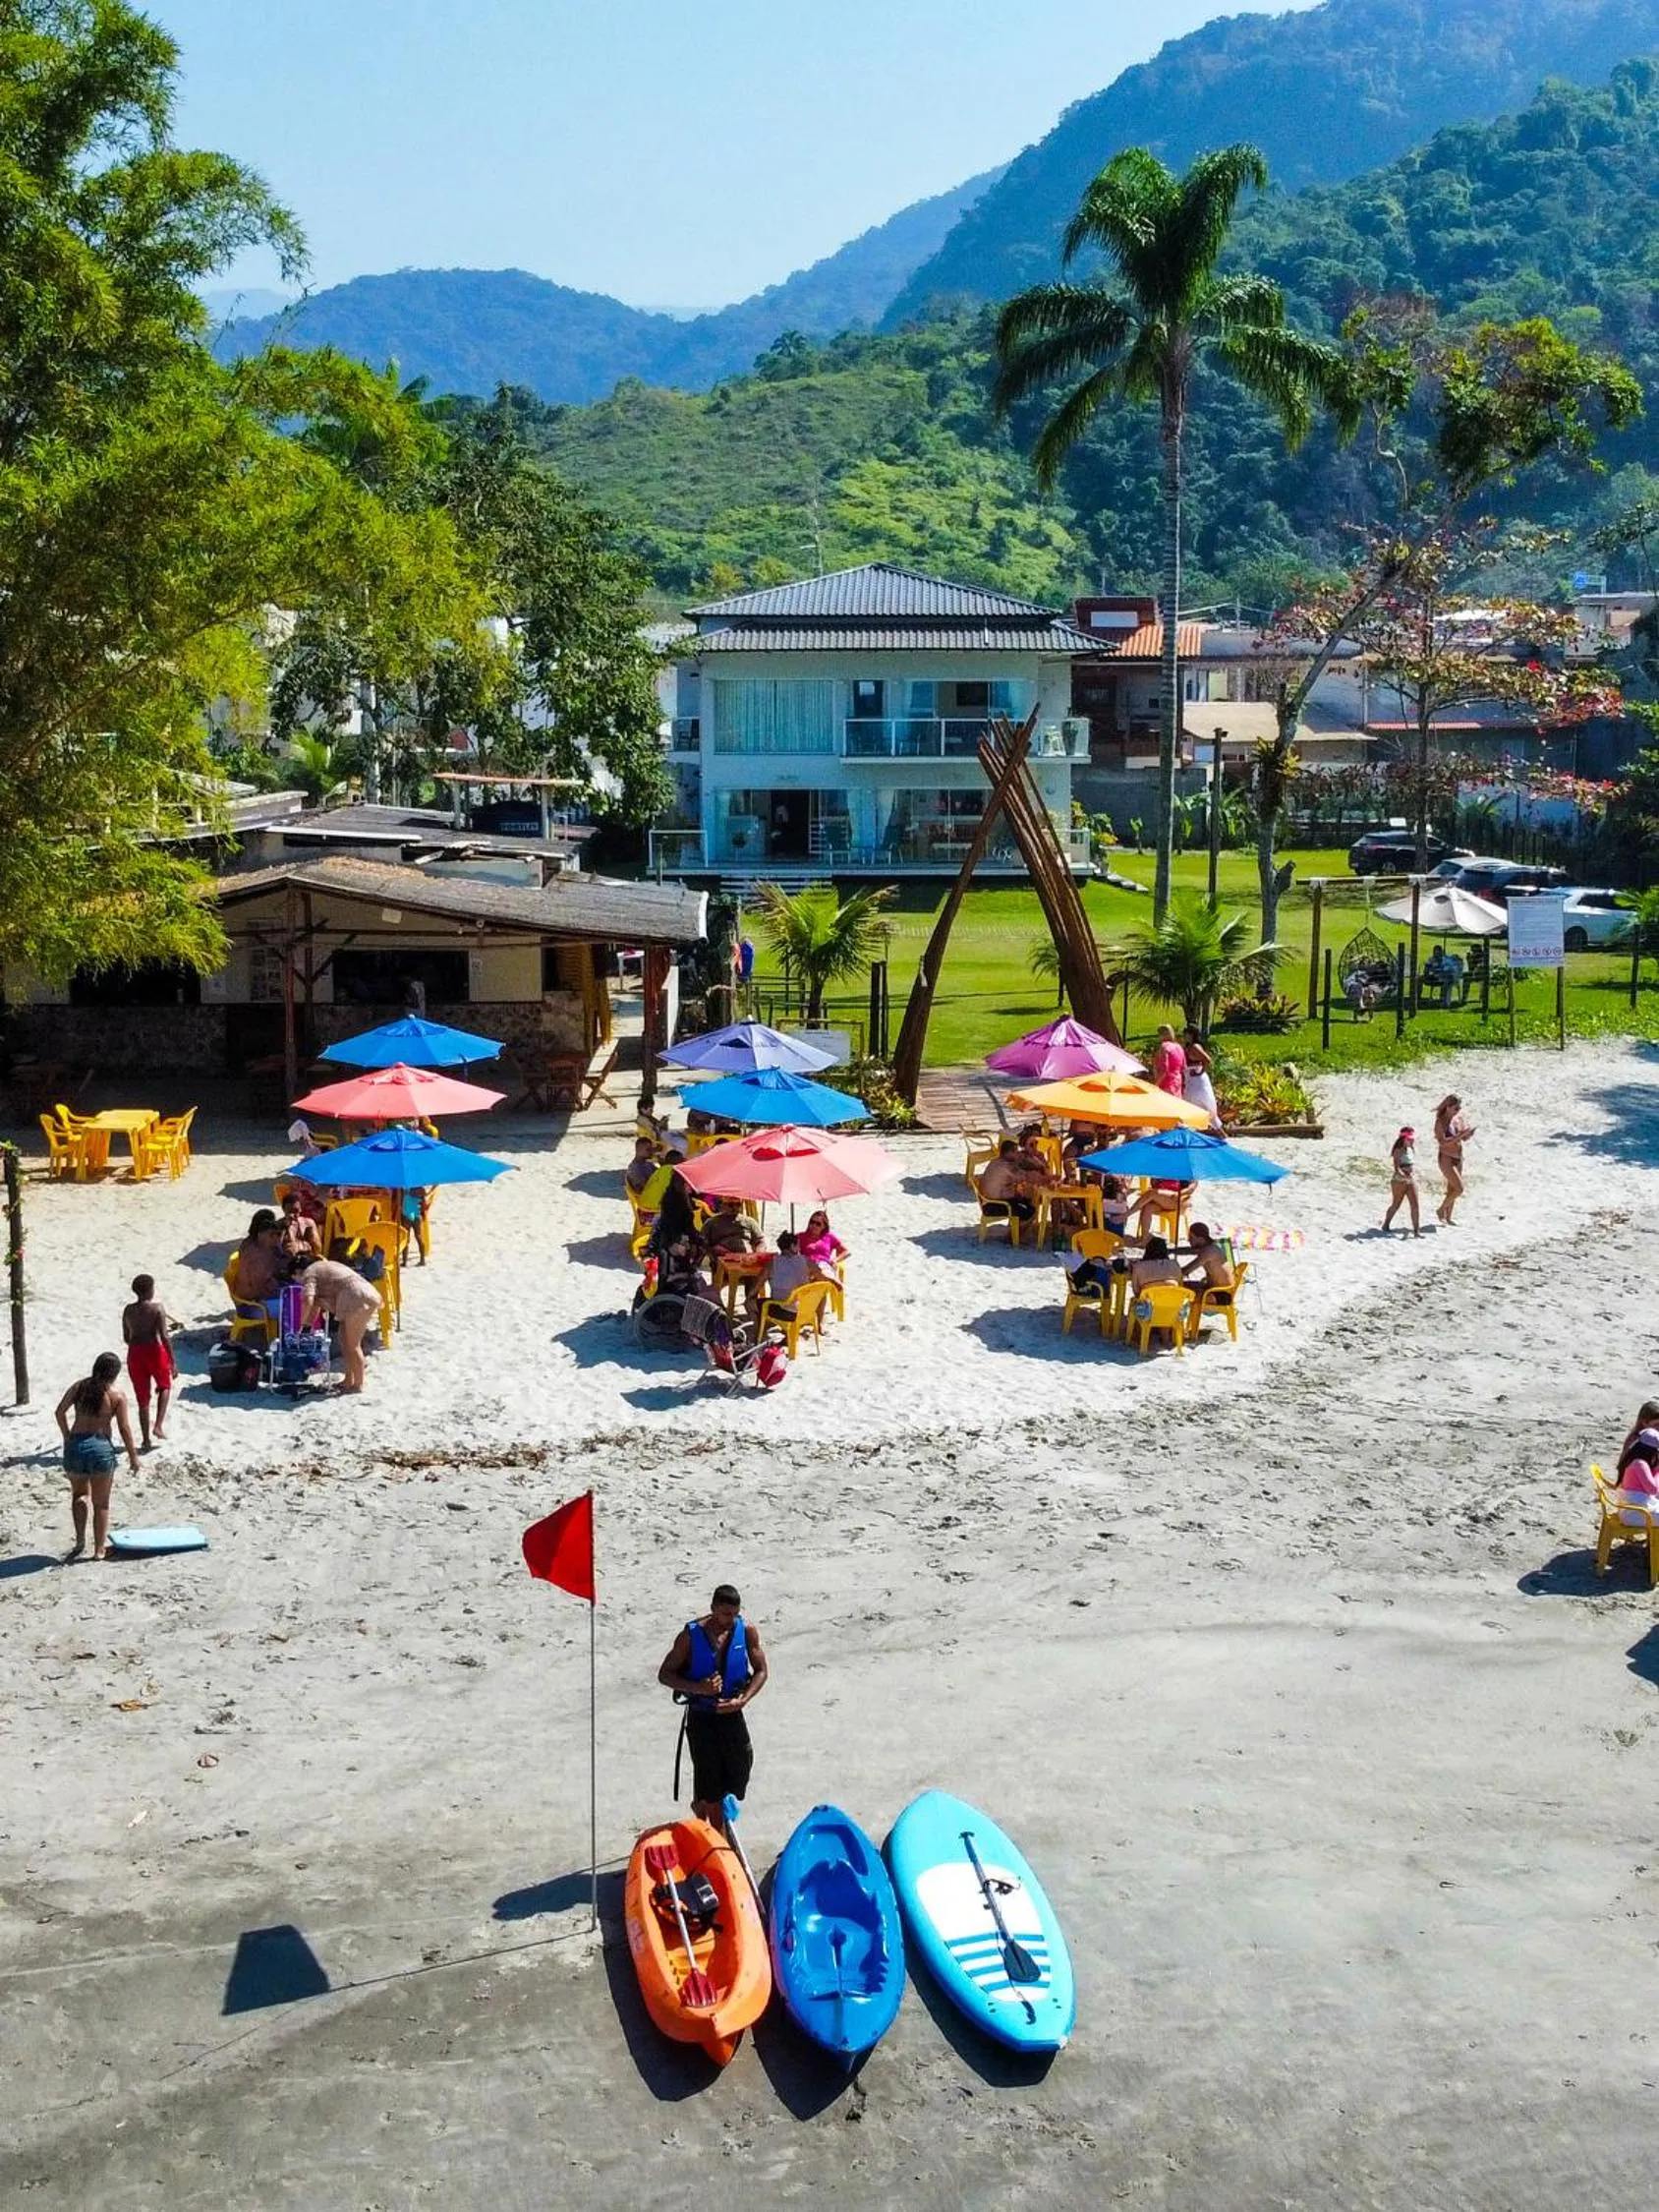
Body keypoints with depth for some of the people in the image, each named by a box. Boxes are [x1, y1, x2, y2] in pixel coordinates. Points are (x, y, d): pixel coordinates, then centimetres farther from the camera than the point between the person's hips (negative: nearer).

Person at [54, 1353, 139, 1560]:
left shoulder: (79, 1386, 5)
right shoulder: (117, 1395, -3)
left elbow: (60, 1412, -1)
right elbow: (124, 1428, -4)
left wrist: (67, 1436, 13)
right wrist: (133, 1456, 5)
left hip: (75, 1445, 3)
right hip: (101, 1447, -3)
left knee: (79, 1494, 23)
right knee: (101, 1503, 11)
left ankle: (80, 1540, 7)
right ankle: (99, 1549, 17)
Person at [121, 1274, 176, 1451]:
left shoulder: (128, 1310, 3)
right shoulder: (157, 1308, -11)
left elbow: (126, 1338, 8)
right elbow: (164, 1337, -15)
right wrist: (172, 1360, -10)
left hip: (135, 1353, 3)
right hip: (155, 1351, -3)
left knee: (142, 1399, 12)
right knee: (165, 1386, 23)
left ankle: (145, 1439, 15)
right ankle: (159, 1425, 6)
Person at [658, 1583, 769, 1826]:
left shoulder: (747, 1631, -8)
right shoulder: (691, 1636, -16)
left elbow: (761, 1671, 0)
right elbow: (665, 1674, -8)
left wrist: (743, 1700, -17)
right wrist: (698, 1687, -24)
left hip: (732, 1714, 3)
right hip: (701, 1717, -3)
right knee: (712, 1788, 1)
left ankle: (700, 1806, 43)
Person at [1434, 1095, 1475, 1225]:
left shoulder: (1459, 1118, 5)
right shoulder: (1440, 1122, -14)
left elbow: (1464, 1139, 12)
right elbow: (1442, 1141, -25)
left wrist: (1468, 1134, -11)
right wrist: (1460, 1135, -30)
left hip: (1458, 1158, 7)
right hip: (1446, 1158, -7)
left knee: (1452, 1190, 12)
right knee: (1459, 1189, -12)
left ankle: (1447, 1218, 22)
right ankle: (1440, 1210, 5)